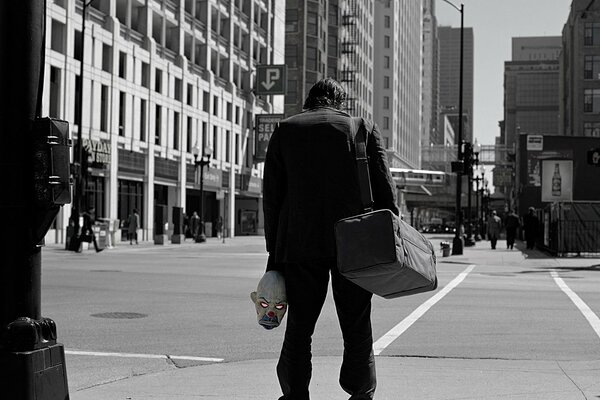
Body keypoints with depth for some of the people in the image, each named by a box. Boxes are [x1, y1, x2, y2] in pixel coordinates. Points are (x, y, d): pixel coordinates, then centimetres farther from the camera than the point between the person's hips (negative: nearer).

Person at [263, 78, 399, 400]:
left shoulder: (285, 129, 9)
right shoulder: (364, 128, 6)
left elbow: (271, 195, 6)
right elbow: (384, 189, 0)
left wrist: (274, 249, 9)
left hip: (299, 244, 1)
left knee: (299, 328, 8)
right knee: (357, 328, 9)